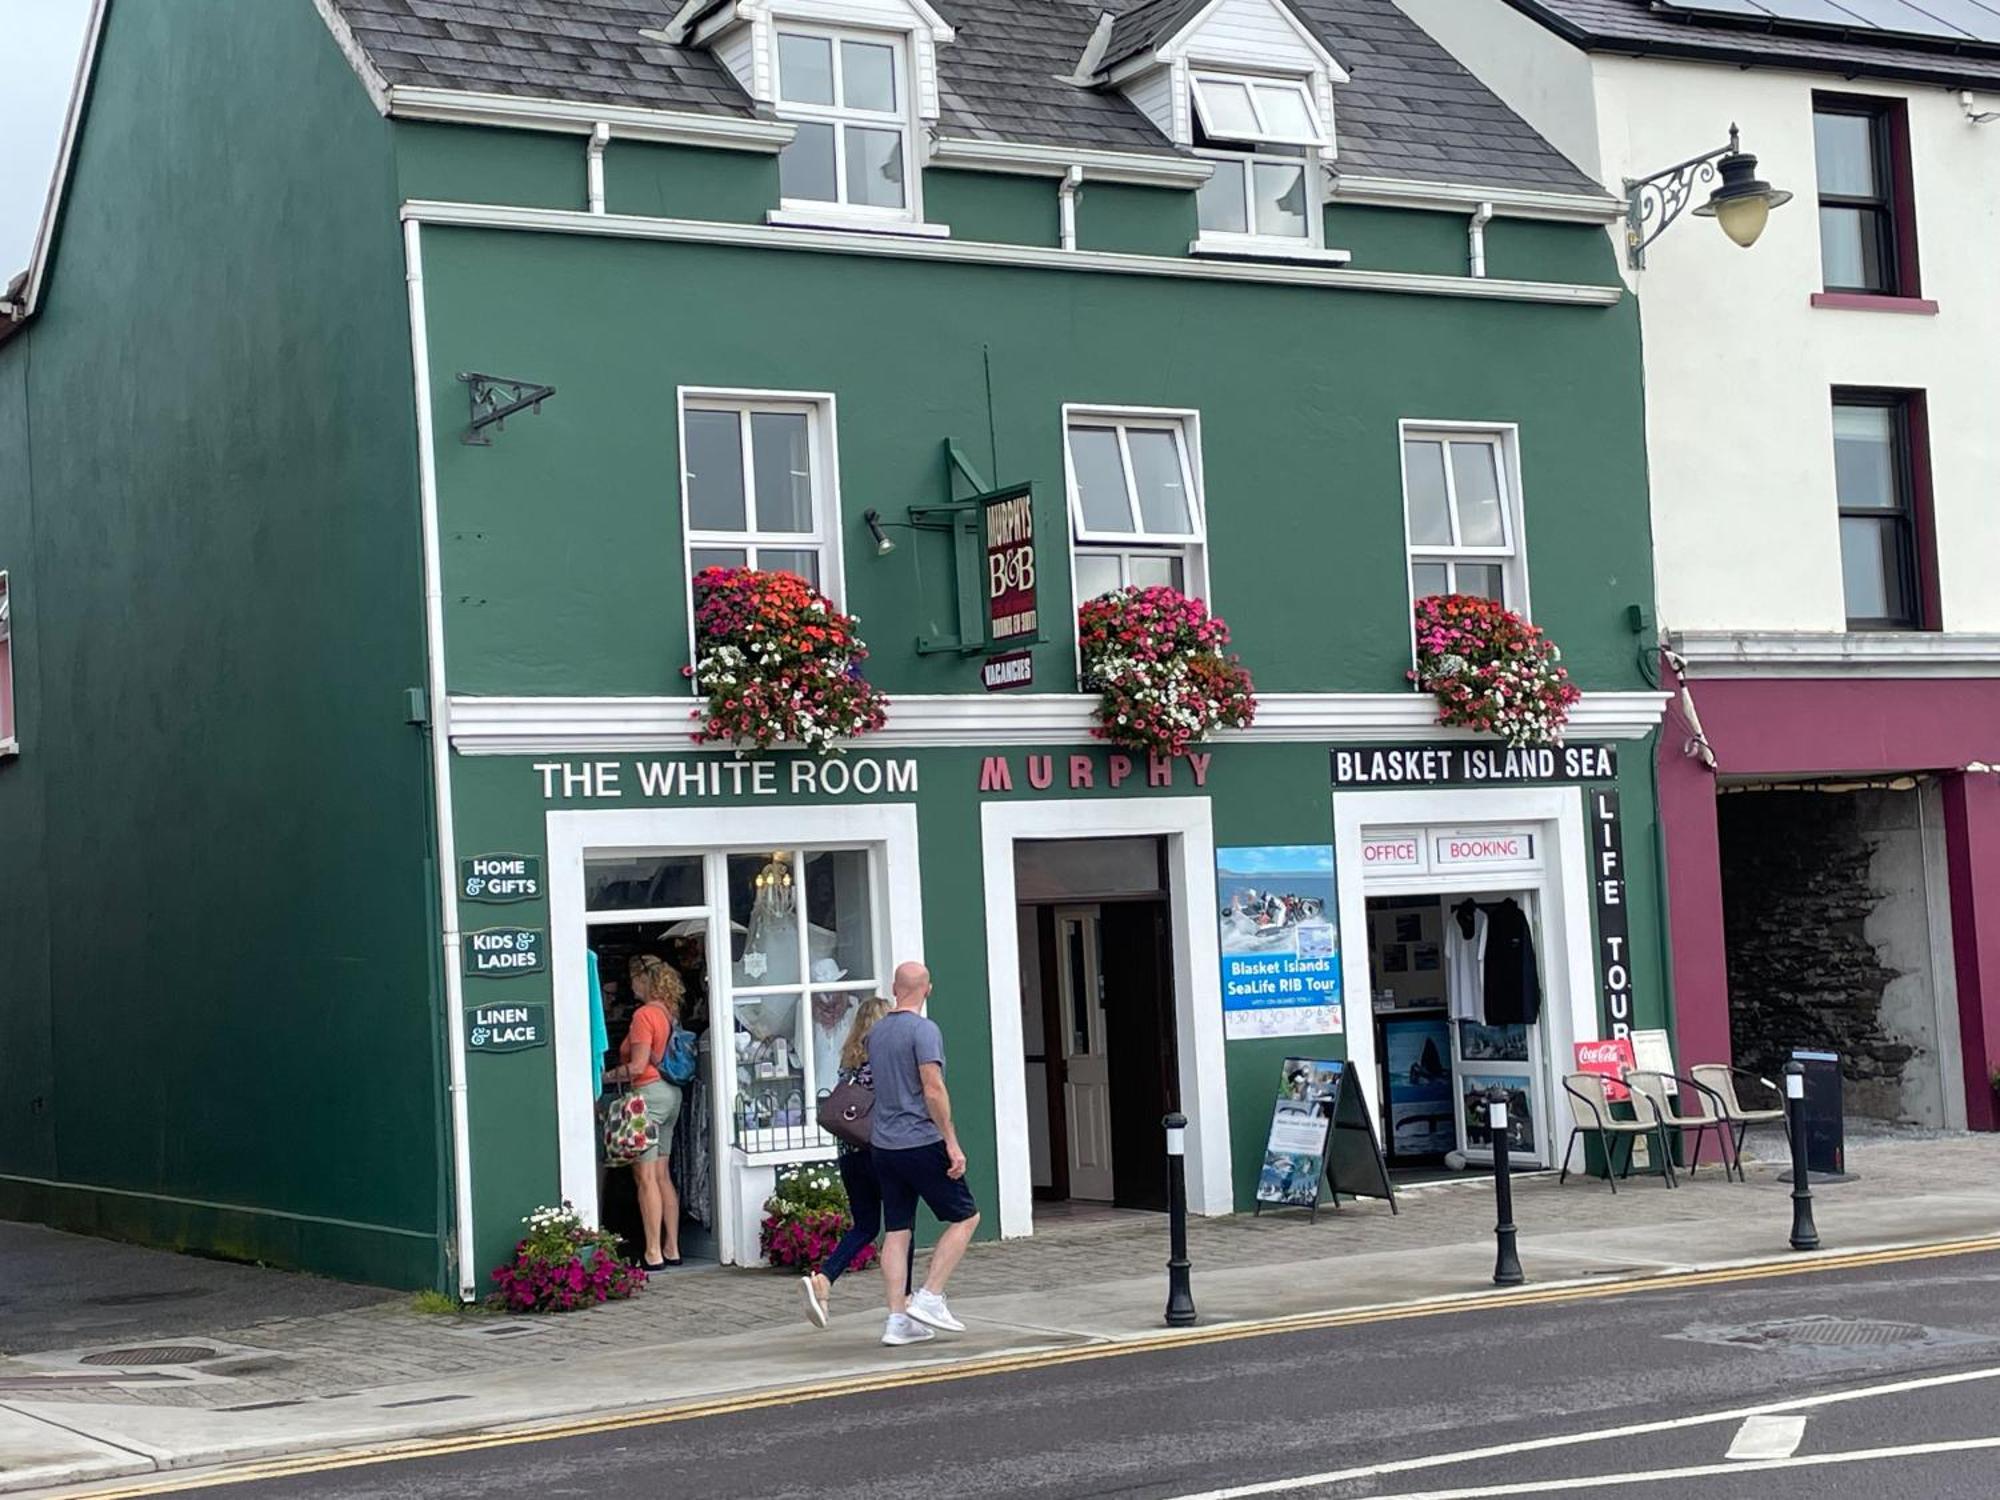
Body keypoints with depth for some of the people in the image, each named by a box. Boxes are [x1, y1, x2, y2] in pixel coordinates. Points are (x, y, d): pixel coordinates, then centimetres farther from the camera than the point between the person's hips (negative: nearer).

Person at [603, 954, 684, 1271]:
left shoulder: (645, 1014, -13)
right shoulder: (670, 1013, 11)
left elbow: (638, 1066, -18)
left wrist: (605, 1076, -5)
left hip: (649, 1093, -9)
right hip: (671, 1093, 9)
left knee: (646, 1177, -5)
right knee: (662, 1175, 12)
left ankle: (653, 1254, -6)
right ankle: (672, 1249, 13)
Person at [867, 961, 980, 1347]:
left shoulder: (876, 1033, 12)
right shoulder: (923, 1030, -11)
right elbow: (933, 1090, -18)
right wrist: (952, 1143, -16)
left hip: (883, 1144, 7)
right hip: (921, 1142, -7)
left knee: (896, 1231, 8)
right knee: (965, 1217, 5)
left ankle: (898, 1319, 5)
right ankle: (929, 1298, -3)